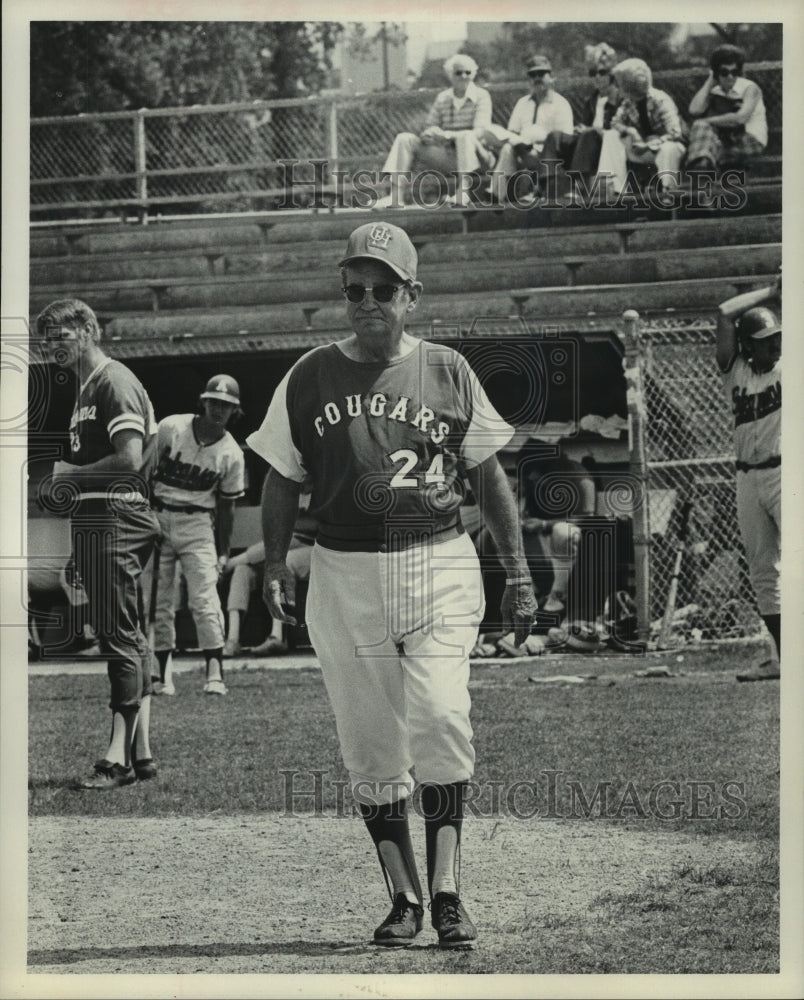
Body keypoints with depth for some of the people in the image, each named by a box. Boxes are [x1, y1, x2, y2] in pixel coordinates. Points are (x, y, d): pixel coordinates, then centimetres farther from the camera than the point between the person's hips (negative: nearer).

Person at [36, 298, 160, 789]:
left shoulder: (114, 382, -11)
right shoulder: (86, 387, 20)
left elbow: (129, 459, -20)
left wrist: (70, 472, -10)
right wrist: (66, 483, 9)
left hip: (115, 522, -10)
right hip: (96, 522, 10)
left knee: (120, 638, -9)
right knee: (129, 638, 10)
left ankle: (119, 757, -9)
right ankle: (141, 752, 13)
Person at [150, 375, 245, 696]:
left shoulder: (231, 454, -1)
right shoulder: (170, 429, -5)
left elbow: (226, 505, 7)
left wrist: (223, 551, 7)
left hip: (198, 525, 0)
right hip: (157, 520, 0)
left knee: (204, 598, -11)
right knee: (159, 600, 1)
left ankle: (215, 673, -12)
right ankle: (163, 674, 8)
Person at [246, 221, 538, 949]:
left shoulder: (447, 372, 5)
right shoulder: (310, 379, 6)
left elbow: (489, 477, 11)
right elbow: (282, 479, 11)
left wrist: (519, 574, 8)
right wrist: (276, 566, -1)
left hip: (441, 567, -2)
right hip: (346, 575, 2)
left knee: (439, 718, -19)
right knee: (370, 743, 2)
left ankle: (446, 887, -16)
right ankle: (404, 897, 10)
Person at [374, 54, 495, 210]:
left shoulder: (481, 96, -4)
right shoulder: (442, 99, 10)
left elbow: (479, 132, -16)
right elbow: (429, 128, 9)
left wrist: (447, 135, -29)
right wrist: (428, 135, -18)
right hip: (448, 158, 5)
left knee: (466, 137, -38)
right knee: (404, 139, -6)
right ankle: (397, 193, -15)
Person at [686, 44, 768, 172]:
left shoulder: (750, 88, -1)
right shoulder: (714, 92, 13)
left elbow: (741, 118, -17)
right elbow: (694, 110, -5)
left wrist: (708, 121, -12)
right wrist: (710, 82, 2)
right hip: (724, 141, 4)